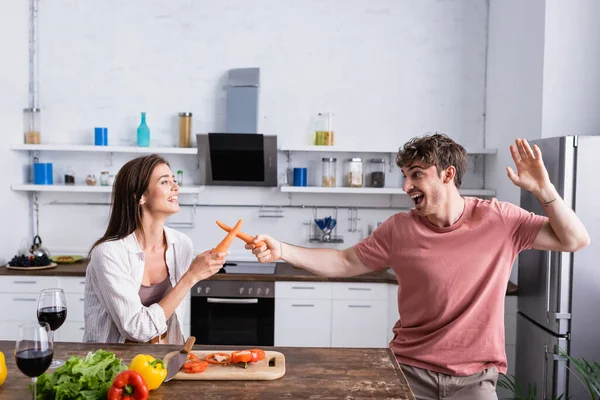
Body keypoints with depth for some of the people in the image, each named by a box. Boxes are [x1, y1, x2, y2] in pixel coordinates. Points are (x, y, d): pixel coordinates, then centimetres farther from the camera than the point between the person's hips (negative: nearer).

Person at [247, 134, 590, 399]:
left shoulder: (499, 220, -7)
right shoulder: (399, 230, -7)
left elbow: (575, 241, -3)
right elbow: (344, 263, 0)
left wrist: (543, 190, -19)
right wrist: (282, 251, -11)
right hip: (411, 369, 1)